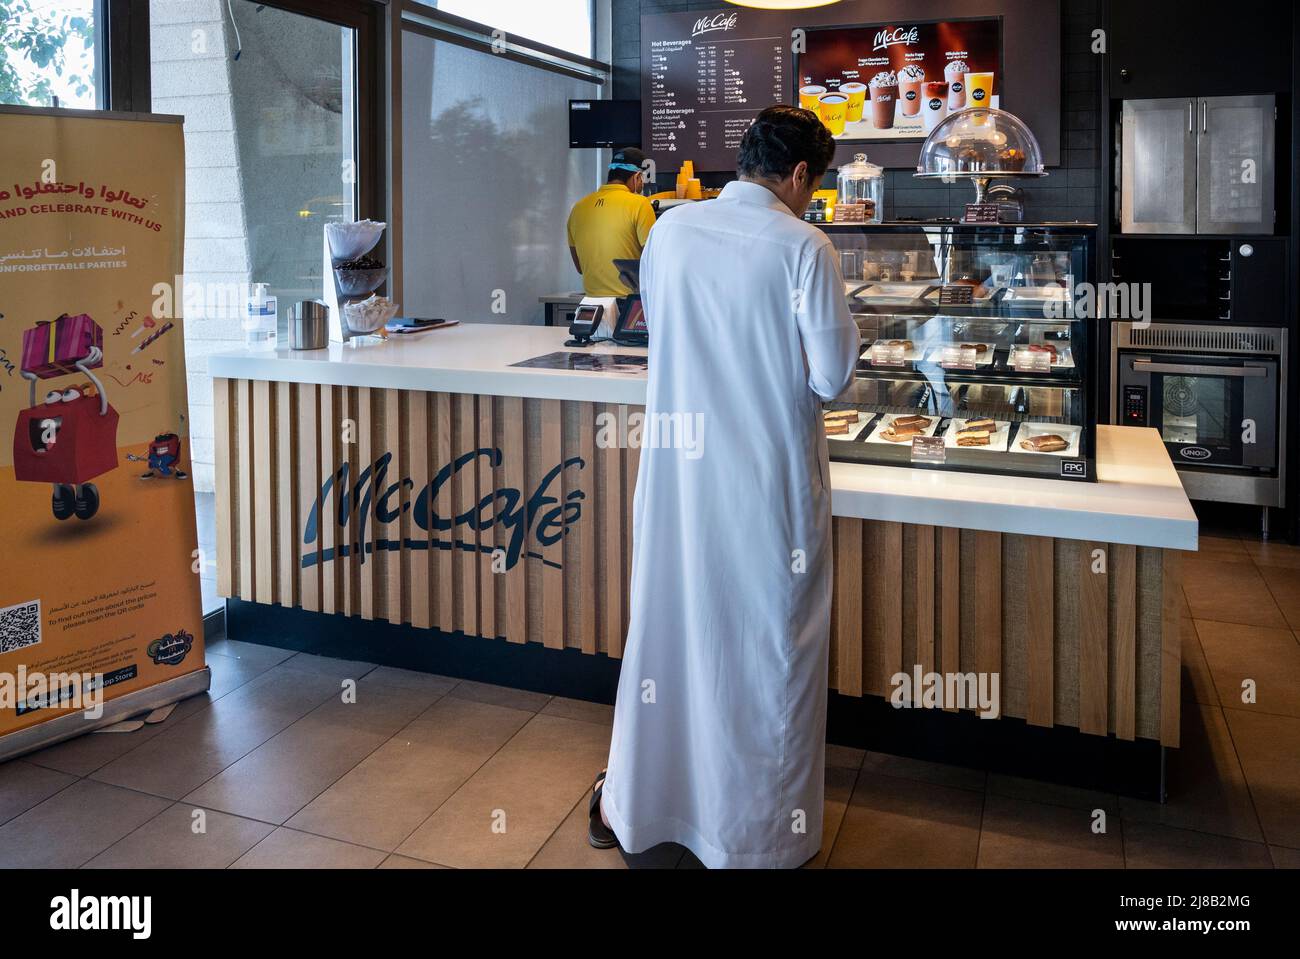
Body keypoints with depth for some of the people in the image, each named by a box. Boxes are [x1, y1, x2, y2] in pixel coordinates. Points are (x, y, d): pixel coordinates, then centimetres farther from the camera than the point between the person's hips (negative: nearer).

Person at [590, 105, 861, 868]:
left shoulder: (670, 231, 2)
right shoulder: (802, 246, -13)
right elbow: (832, 379, -12)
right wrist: (847, 333, 8)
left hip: (677, 467, 5)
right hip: (770, 482, -4)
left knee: (668, 623, 17)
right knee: (768, 643, 10)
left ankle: (629, 805, 34)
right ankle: (761, 833, 26)